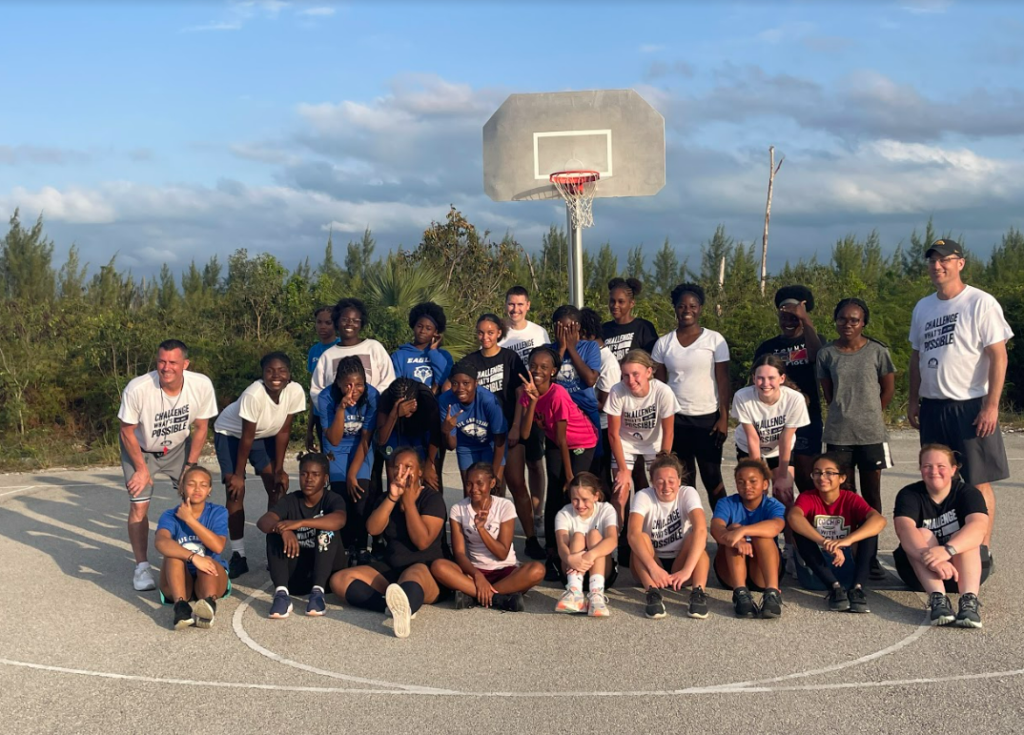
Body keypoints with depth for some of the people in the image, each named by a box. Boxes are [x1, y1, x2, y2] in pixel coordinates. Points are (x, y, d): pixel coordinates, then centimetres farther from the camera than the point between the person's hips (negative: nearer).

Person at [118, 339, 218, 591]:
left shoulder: (202, 385, -28)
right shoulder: (137, 389, -35)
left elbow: (201, 427, -10)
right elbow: (127, 432, -18)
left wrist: (191, 466, -8)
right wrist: (142, 469, -13)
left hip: (178, 447, 2)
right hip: (140, 448, -2)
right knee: (139, 505, -9)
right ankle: (142, 566, 7)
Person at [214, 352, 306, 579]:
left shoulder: (296, 392, -26)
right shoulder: (253, 395, -38)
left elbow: (284, 431, -14)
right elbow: (247, 438, -27)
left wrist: (279, 470, -10)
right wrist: (238, 474, -17)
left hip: (265, 434, 4)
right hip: (230, 433, -4)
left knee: (278, 487, -4)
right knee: (236, 491, -13)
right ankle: (238, 556, -4)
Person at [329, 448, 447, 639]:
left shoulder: (432, 498, -2)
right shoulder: (386, 497, 13)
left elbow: (422, 541, -14)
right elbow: (373, 529, -6)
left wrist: (409, 501, -13)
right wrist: (392, 498, -16)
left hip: (428, 570, -6)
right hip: (390, 569, 6)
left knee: (415, 574, -43)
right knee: (339, 580, -16)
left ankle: (401, 609, -80)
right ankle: (398, 607, -39)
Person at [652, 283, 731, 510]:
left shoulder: (715, 340, -2)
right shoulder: (664, 343, 4)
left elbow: (723, 381, -3)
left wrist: (724, 418, -8)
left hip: (707, 418, -2)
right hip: (675, 419, 2)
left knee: (712, 478, 0)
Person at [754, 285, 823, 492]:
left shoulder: (813, 340, 6)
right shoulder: (767, 347, 11)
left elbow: (816, 356, -17)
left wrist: (806, 321, -22)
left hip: (807, 417, -2)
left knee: (806, 478, -4)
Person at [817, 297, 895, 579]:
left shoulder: (877, 351, -2)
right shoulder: (826, 354, 1)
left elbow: (888, 388, 7)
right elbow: (828, 394, 8)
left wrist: (870, 416, 9)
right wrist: (845, 414, 5)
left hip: (871, 434, -1)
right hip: (838, 435, 1)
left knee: (871, 495, 5)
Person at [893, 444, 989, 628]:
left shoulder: (968, 493, -7)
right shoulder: (909, 495, -8)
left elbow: (979, 526, -28)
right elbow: (904, 529, -28)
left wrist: (947, 550, -48)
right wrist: (931, 560, -48)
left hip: (966, 571, 0)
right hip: (920, 572, 0)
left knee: (964, 537, -26)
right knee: (923, 535, -25)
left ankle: (969, 600, -46)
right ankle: (937, 598, -45)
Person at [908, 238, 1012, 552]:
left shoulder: (981, 303, -8)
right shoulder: (923, 307, 11)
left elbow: (998, 355, -11)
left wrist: (991, 405, -16)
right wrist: (914, 399, 14)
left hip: (971, 406, -6)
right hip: (932, 406, 6)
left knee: (978, 481, -1)